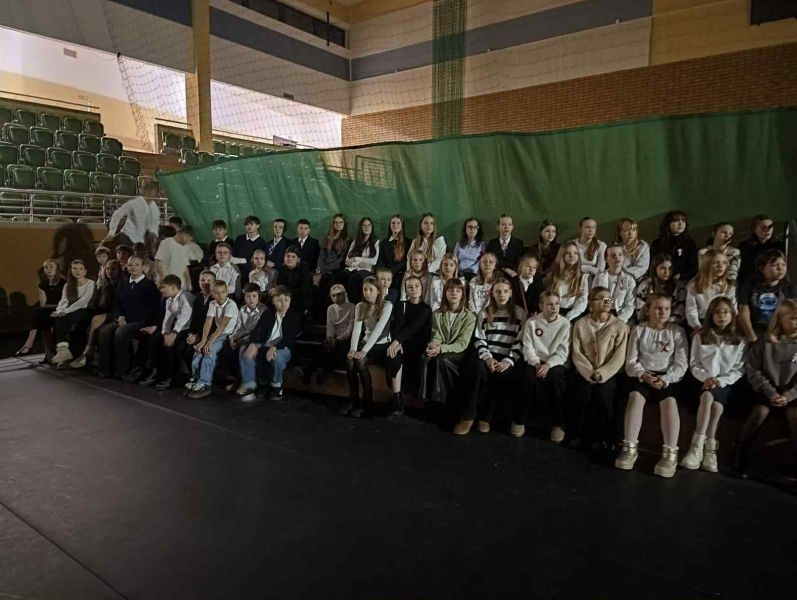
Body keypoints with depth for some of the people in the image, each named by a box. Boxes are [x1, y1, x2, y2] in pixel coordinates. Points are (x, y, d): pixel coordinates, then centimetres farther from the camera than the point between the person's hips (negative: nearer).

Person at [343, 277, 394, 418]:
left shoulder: (387, 305, -10)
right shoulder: (360, 306, 6)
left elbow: (378, 329, -21)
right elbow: (356, 328, -7)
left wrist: (364, 350, -30)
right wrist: (353, 349, -24)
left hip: (382, 345, -4)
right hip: (365, 343, 4)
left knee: (360, 362, -29)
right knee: (350, 361, -25)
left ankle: (367, 400, -13)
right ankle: (353, 399, -12)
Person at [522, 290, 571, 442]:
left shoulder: (565, 324, 3)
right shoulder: (531, 322, 6)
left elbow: (563, 352, -3)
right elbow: (528, 348, 0)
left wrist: (548, 364, -19)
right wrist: (537, 363, -17)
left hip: (556, 363, 0)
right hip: (535, 362, 0)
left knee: (555, 378, -34)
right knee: (530, 377, -33)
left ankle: (558, 424, -18)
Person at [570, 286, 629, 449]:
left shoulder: (620, 326, 2)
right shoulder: (580, 324, 5)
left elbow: (619, 357, -4)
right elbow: (576, 353, -1)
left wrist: (601, 374, -15)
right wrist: (589, 373, -14)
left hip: (608, 374, -1)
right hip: (585, 372, 1)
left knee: (603, 394, -23)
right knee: (582, 392, -22)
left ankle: (602, 437, -4)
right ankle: (576, 434, -4)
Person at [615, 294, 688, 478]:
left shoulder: (677, 332, 7)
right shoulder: (639, 330, 8)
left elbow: (681, 363, -1)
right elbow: (631, 362, 4)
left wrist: (665, 379, -18)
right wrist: (643, 374, -18)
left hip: (668, 377, 0)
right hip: (643, 376, 0)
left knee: (669, 401, -31)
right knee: (635, 397, -30)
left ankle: (670, 453, -27)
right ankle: (630, 448, -26)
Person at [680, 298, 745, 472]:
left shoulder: (739, 340, 7)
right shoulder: (700, 336, 7)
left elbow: (739, 370, 2)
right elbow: (694, 365, 4)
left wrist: (720, 381, -14)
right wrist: (706, 377, -14)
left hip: (726, 383, 0)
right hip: (704, 381, 0)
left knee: (717, 405, -32)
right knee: (707, 397, -34)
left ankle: (698, 446, -27)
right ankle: (709, 449, -31)